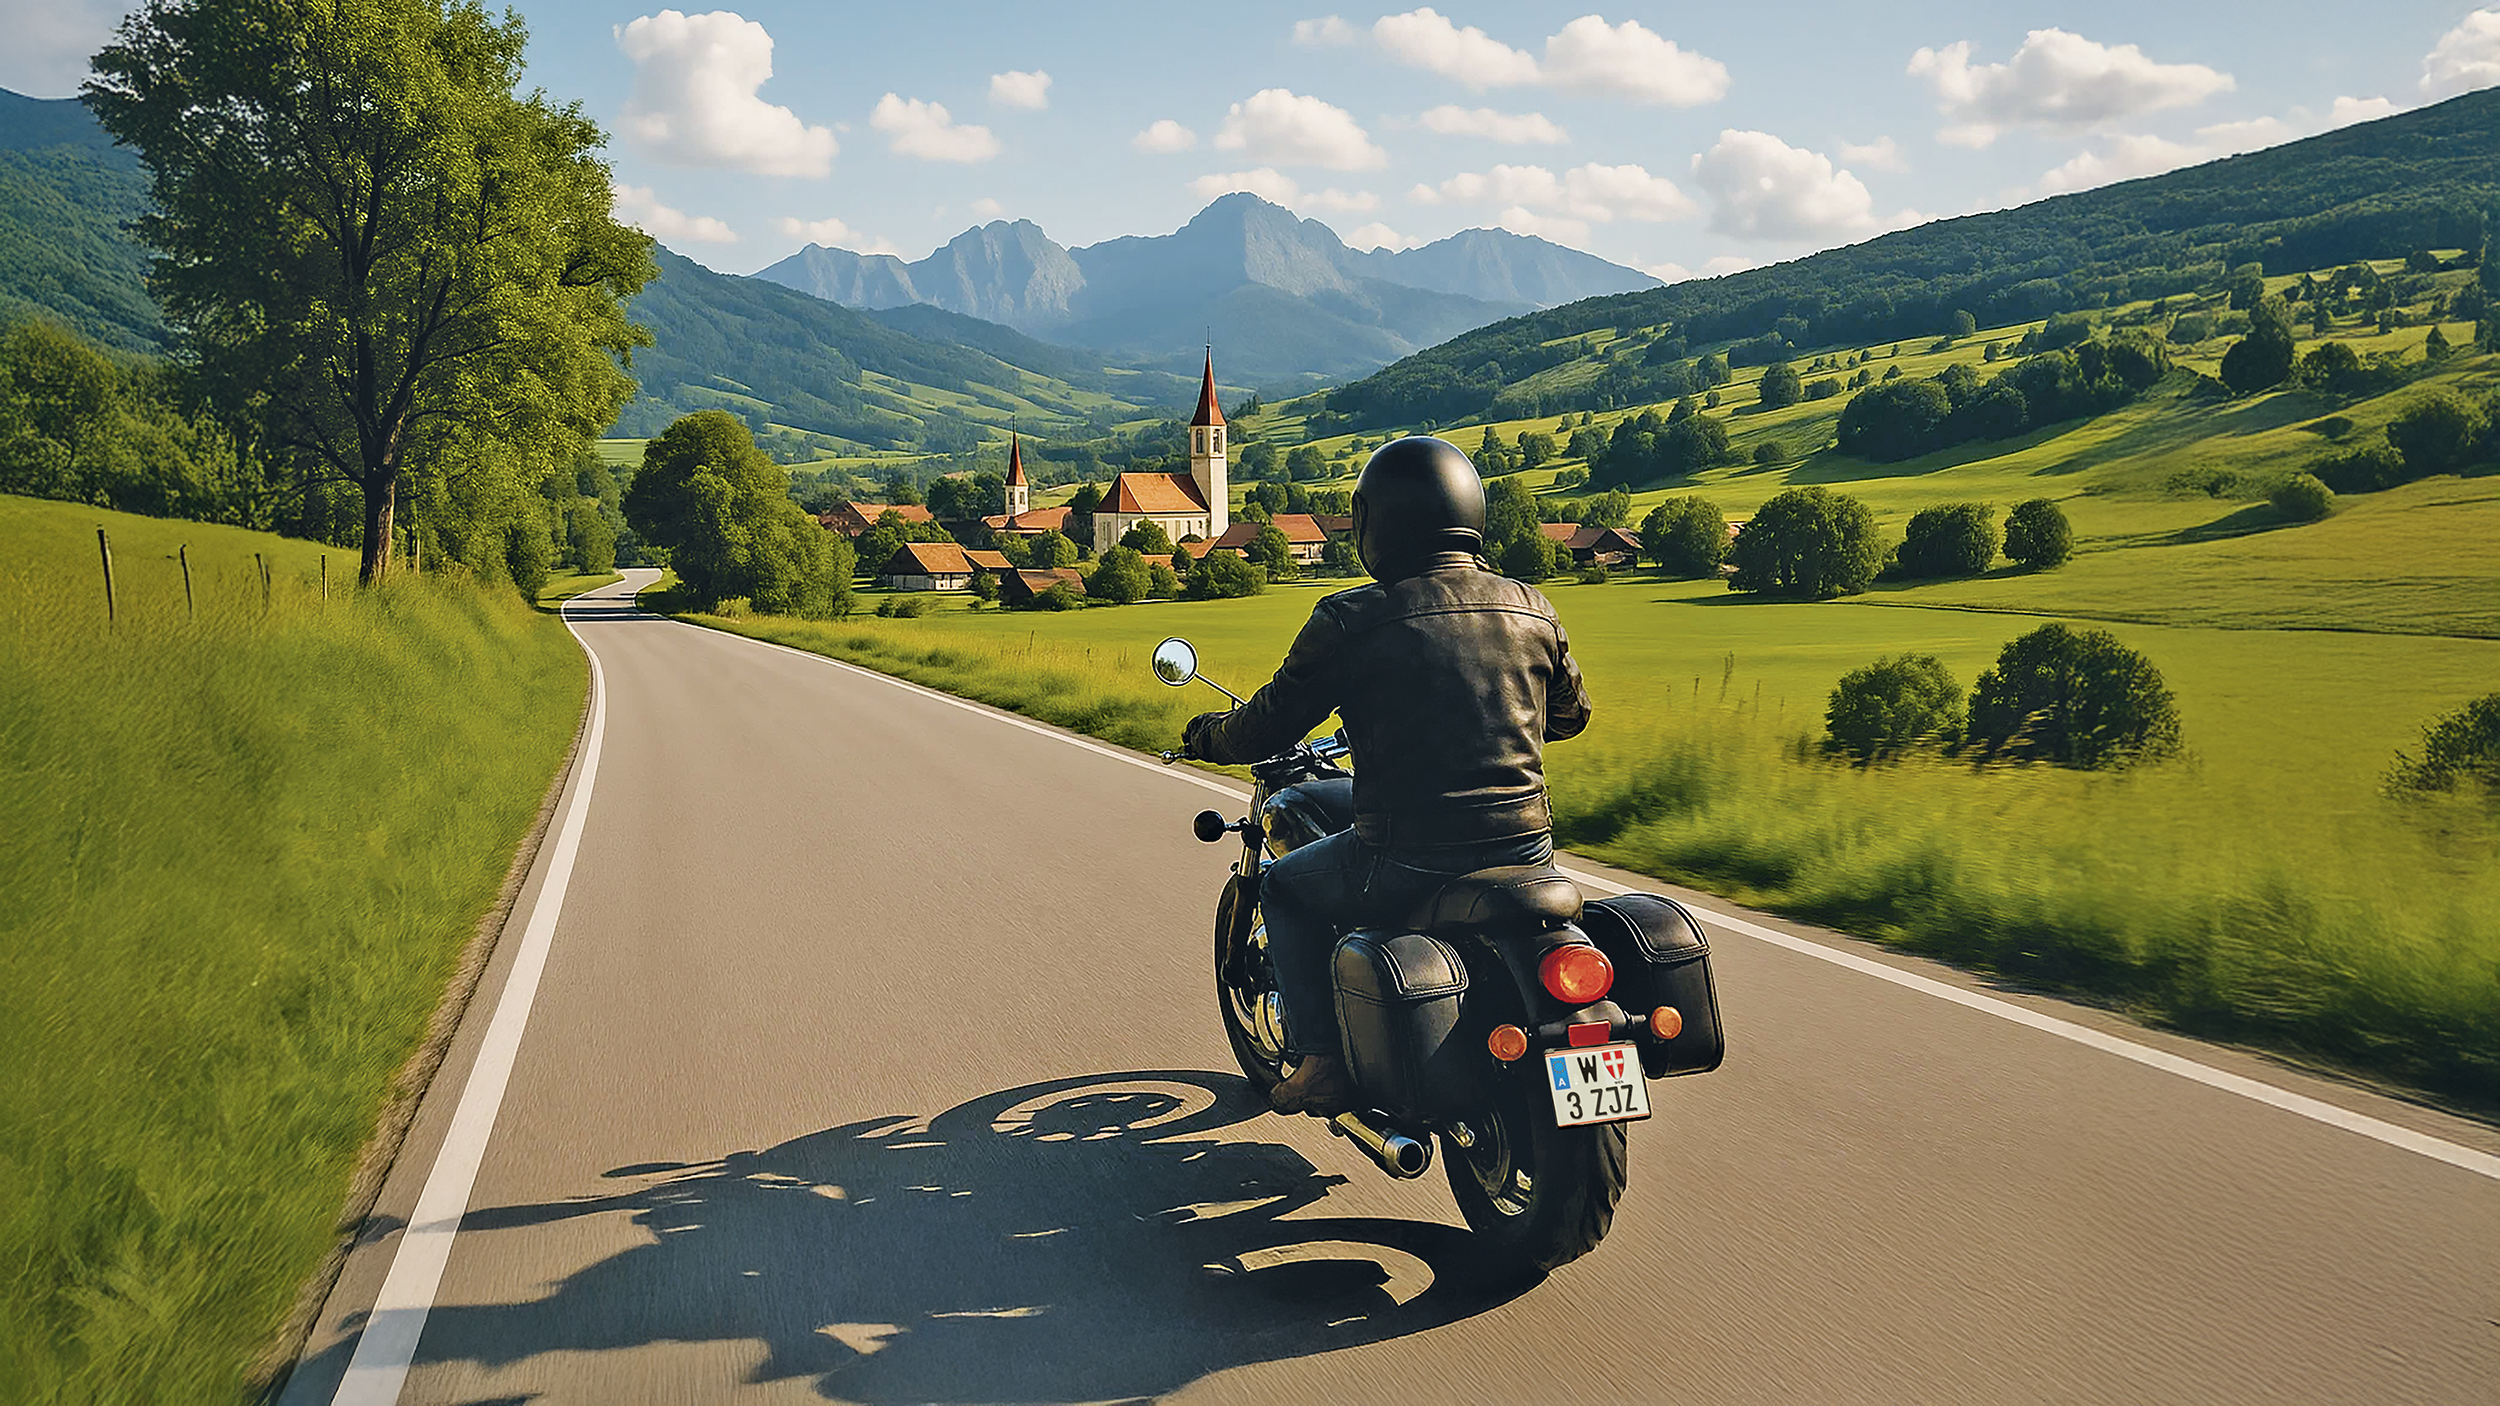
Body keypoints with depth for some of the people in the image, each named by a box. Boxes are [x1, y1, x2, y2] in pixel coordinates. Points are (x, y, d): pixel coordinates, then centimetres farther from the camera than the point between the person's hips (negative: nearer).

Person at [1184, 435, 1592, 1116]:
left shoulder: (1349, 621, -10)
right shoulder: (1533, 610, 4)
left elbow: (1267, 728, -1)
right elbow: (1569, 713, 20)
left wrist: (1207, 734, 22)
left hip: (1407, 862, -5)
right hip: (1529, 849, 5)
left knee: (1285, 887, 23)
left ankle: (1322, 1062, 15)